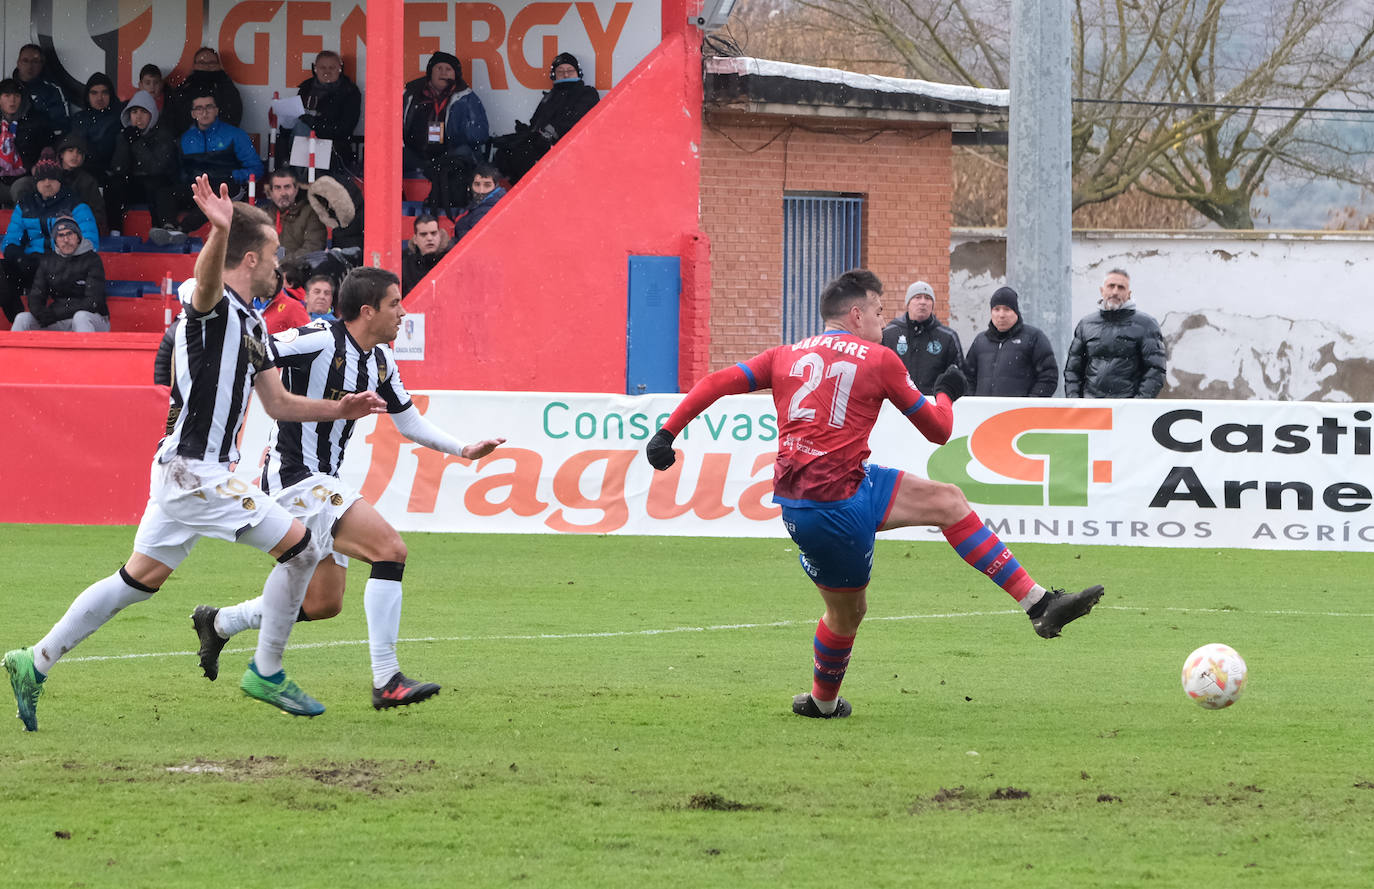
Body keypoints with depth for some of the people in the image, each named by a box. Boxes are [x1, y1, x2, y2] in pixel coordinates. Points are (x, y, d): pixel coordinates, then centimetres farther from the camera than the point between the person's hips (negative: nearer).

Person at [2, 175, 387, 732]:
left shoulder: (251, 324, 17)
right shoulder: (213, 306, -12)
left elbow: (278, 404, 26)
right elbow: (207, 278, -39)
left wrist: (340, 409, 20)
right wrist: (219, 231, -58)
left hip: (186, 472, 10)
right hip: (195, 472, -10)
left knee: (139, 580, 12)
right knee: (299, 546, -6)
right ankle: (265, 673, 3)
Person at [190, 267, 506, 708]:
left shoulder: (380, 361, 9)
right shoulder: (320, 341, -18)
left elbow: (410, 422, 21)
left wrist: (464, 450, 12)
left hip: (322, 483, 10)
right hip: (296, 478, -10)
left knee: (323, 603, 16)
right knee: (389, 548, -20)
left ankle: (218, 622, 35)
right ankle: (386, 681, -20)